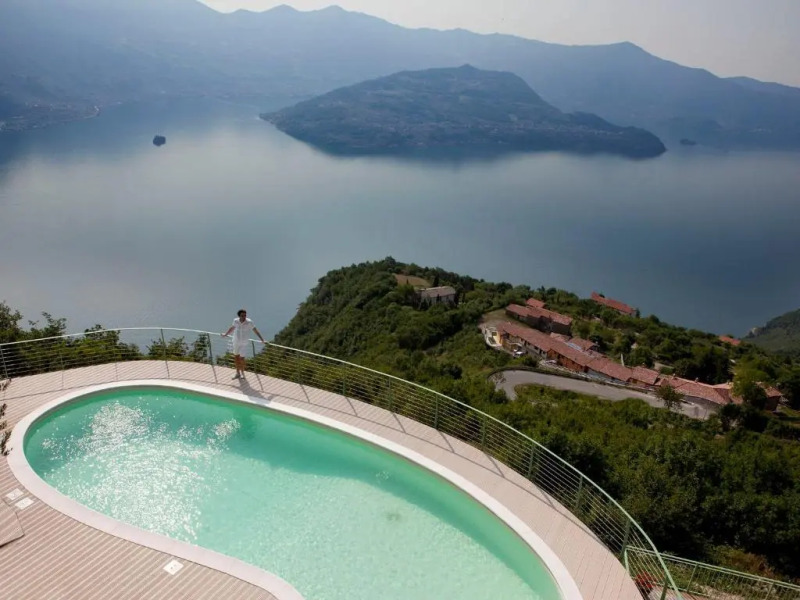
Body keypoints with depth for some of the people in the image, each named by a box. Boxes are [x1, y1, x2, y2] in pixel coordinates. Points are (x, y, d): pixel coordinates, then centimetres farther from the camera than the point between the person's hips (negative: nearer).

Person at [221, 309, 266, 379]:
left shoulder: (249, 322, -20)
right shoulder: (236, 321, -10)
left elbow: (256, 331, -16)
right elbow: (232, 327, 11)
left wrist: (262, 340, -22)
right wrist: (225, 334, 23)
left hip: (244, 343, -4)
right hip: (236, 342, 4)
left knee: (241, 358, -5)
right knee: (236, 357, 13)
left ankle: (242, 373, 19)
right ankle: (238, 373, 30)